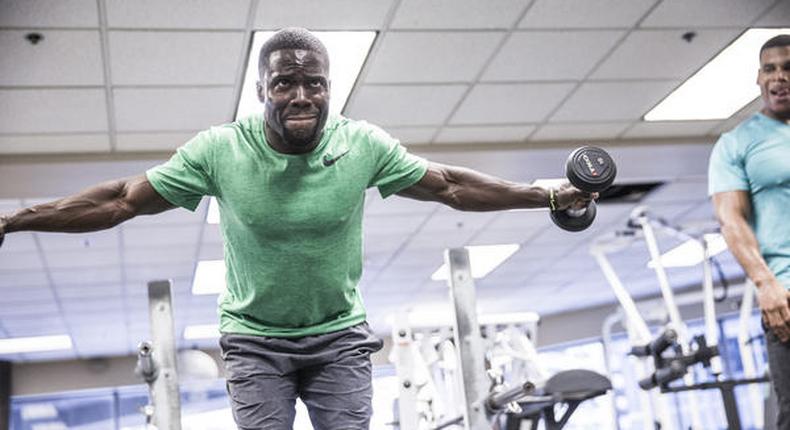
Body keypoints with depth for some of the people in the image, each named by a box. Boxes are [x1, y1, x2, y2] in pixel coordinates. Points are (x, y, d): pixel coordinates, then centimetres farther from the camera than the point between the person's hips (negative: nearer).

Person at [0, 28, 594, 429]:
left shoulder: (365, 145, -11)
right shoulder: (219, 150, -14)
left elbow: (449, 186, 0)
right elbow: (121, 201, -8)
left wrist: (549, 196, 2)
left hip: (340, 337, 1)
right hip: (255, 339, -1)